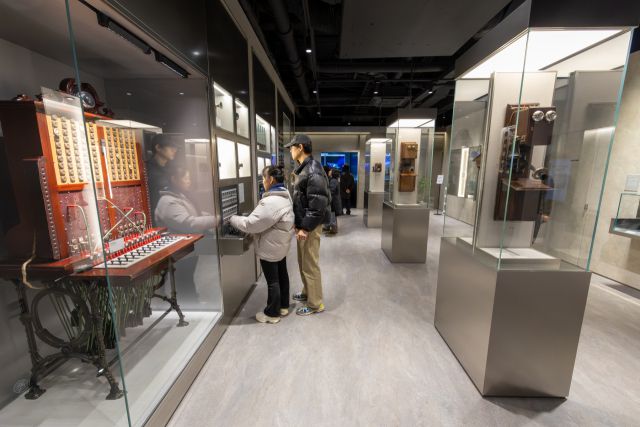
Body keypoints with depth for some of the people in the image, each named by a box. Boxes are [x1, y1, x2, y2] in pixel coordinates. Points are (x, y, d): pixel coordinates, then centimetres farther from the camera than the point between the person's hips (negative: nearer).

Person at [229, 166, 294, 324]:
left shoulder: (271, 202, -29)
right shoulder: (284, 195, 5)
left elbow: (251, 224, -26)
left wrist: (232, 219, -11)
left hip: (271, 248, -10)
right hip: (280, 244, 10)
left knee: (272, 281, 6)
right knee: (282, 275, 21)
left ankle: (272, 313, 24)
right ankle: (283, 306, 38)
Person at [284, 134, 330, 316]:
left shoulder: (313, 170, -19)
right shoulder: (304, 169, 13)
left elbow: (318, 203, -25)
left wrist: (306, 227, -22)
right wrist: (299, 223, 17)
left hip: (310, 226, -10)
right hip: (303, 224, 10)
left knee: (310, 265, 2)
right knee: (303, 262, 21)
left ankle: (315, 304, 19)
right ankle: (307, 292, 40)